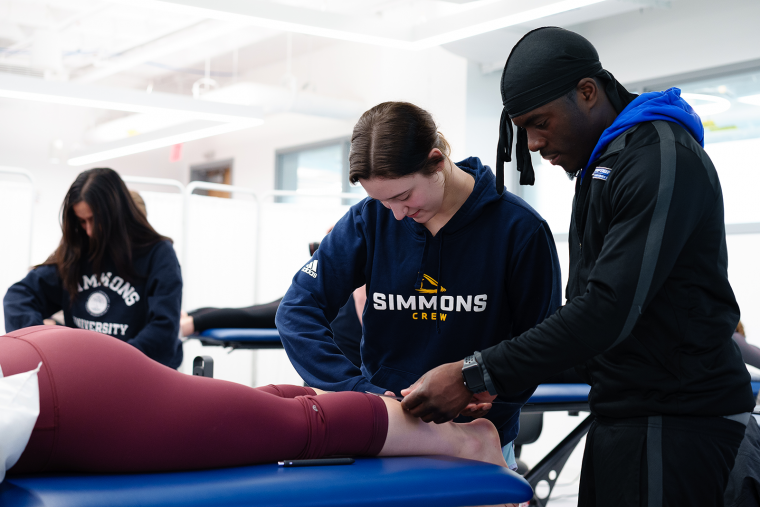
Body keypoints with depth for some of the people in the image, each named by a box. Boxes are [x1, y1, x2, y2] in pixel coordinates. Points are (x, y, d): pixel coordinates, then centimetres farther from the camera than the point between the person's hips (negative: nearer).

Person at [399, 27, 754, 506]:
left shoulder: (661, 157, -16)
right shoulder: (598, 168, 17)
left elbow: (609, 310, -24)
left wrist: (477, 377, -24)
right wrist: (500, 382, 5)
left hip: (680, 421, -9)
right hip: (623, 413, 9)